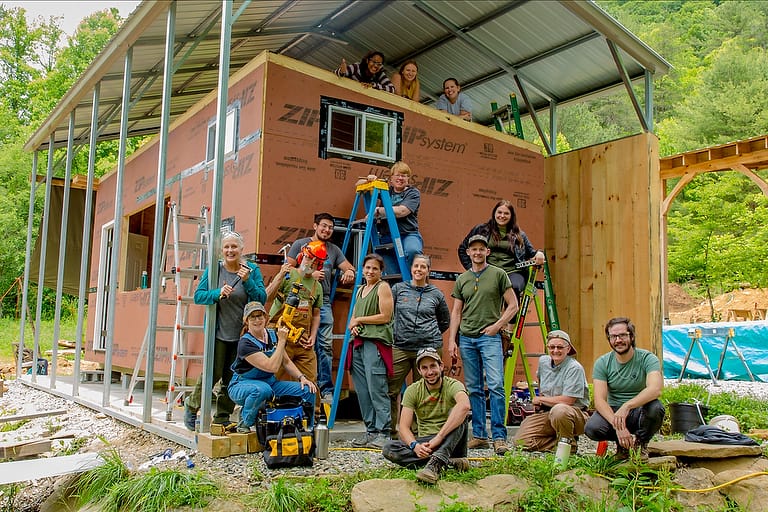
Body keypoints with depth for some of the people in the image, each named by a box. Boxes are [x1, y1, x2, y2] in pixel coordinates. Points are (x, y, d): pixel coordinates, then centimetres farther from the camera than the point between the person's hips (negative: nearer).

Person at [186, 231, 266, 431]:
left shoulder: (252, 270, -1)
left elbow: (262, 298, -7)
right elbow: (198, 296, -5)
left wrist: (248, 281, -22)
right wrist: (218, 293, -23)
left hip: (242, 333, 2)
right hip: (218, 332, -1)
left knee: (232, 377, 8)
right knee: (213, 373, -3)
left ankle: (222, 417, 24)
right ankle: (191, 406, 23)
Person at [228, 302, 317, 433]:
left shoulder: (273, 336, 2)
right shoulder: (245, 343, -20)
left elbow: (286, 362, 9)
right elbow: (272, 367, -28)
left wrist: (301, 377, -7)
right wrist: (282, 341, -23)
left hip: (269, 383, 6)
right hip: (242, 385, -6)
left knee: (308, 391, -12)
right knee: (262, 390, -42)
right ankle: (244, 423, -15)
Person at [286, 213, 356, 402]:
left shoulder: (334, 249, 19)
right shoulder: (301, 244, 7)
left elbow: (349, 268, 16)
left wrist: (349, 271, -8)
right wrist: (309, 275, -9)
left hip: (323, 302, 3)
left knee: (326, 345, -3)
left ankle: (326, 389, 1)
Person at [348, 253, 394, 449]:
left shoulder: (383, 287, 1)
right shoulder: (360, 290, 23)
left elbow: (385, 316, -9)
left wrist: (360, 320, -4)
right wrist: (352, 326, 3)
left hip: (375, 342, -8)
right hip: (358, 343, 8)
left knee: (376, 389, -11)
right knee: (362, 391, 7)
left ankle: (383, 433, -7)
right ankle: (370, 431, 14)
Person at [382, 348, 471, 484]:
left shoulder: (453, 385, -9)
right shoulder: (412, 391, 1)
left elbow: (464, 406, -34)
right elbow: (404, 427, -7)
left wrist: (439, 437, -40)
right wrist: (415, 446, -30)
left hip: (451, 443, -3)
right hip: (425, 443, 3)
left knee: (455, 412, -29)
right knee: (388, 449, -24)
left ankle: (436, 463, -45)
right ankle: (449, 462, -30)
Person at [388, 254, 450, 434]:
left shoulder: (436, 294, 9)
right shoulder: (398, 289, 8)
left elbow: (445, 321, 21)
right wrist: (392, 333, 5)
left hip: (428, 348, 0)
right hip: (400, 347, 0)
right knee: (391, 390, -2)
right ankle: (390, 429, 10)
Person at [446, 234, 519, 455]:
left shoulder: (498, 275, 4)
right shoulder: (462, 280, 14)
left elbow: (513, 306, 3)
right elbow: (456, 312, 14)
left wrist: (496, 326, -8)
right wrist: (451, 340, 4)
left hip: (489, 337, -4)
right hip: (466, 338, 4)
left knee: (495, 386, -12)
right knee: (474, 389, 7)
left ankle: (499, 436, -7)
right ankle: (479, 435, 14)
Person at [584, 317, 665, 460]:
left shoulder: (647, 358, -11)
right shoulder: (602, 363, -6)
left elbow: (656, 389, -31)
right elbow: (599, 400, -15)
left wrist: (627, 406, -45)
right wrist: (617, 426, -32)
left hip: (639, 412, -1)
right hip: (612, 412, 1)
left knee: (655, 408, -34)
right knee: (591, 428, -29)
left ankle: (641, 443, -2)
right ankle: (622, 443, 6)